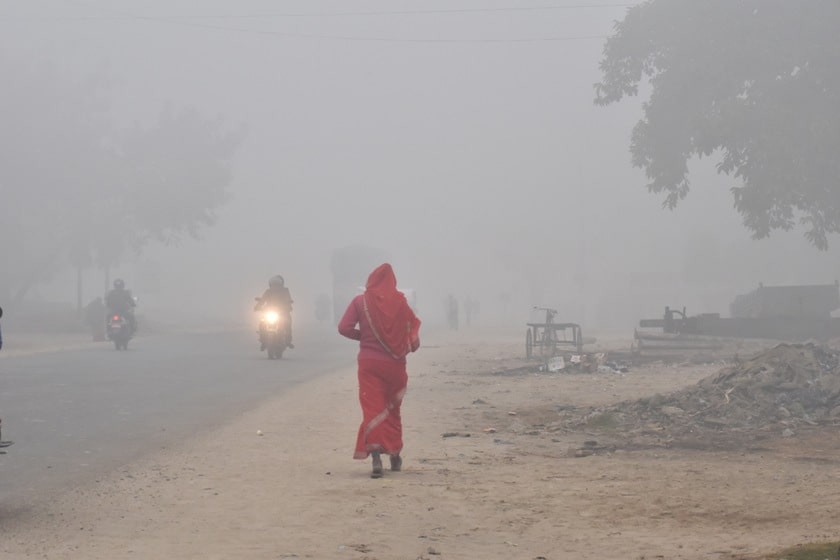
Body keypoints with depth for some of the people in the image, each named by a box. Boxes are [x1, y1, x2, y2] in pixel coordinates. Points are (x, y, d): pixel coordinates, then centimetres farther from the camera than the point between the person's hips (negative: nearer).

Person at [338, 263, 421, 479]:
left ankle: (376, 456, -25)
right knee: (392, 409, 19)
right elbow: (414, 325, -2)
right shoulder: (399, 301, -2)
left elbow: (344, 327, -8)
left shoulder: (360, 301, -3)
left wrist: (363, 336, 8)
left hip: (369, 362, -2)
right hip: (395, 363, 2)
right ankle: (395, 456, 28)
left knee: (372, 408, -5)